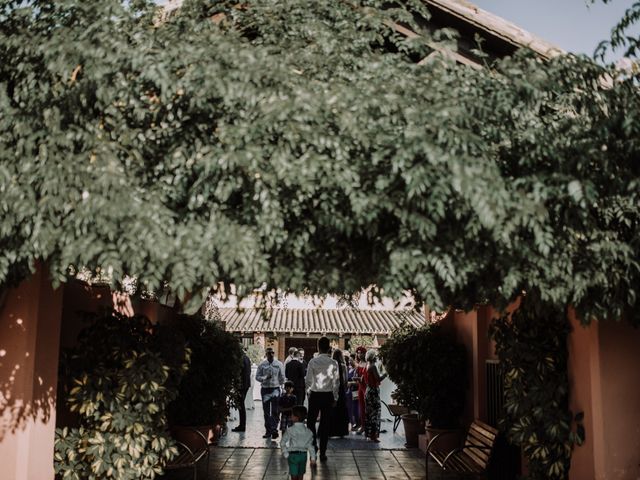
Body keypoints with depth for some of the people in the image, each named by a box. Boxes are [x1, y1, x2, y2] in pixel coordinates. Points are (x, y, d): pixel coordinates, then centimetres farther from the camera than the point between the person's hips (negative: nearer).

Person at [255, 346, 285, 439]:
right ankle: (268, 431, 13)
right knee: (266, 412, 7)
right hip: (265, 389, 2)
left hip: (275, 389, -2)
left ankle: (274, 429, -7)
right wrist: (265, 378, -15)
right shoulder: (262, 365, 1)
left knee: (274, 411, -5)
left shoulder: (279, 364, 0)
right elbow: (257, 376, 0)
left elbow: (282, 377, 7)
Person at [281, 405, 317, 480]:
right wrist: (313, 458, 5)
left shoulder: (290, 430, -11)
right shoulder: (308, 432, -1)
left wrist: (286, 454, -1)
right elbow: (310, 446, 2)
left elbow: (282, 443, -10)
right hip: (303, 455, 4)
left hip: (293, 455, -4)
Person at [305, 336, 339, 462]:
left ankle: (313, 444, -3)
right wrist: (335, 398, 7)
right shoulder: (333, 363, -7)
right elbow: (336, 382, -3)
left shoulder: (312, 361, -8)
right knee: (325, 424, 8)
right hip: (328, 395, 1)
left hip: (315, 395, -1)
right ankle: (322, 453, 12)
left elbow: (308, 380, -6)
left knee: (311, 422, 14)